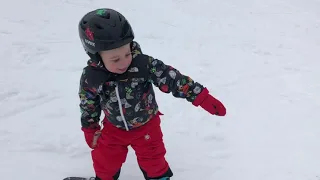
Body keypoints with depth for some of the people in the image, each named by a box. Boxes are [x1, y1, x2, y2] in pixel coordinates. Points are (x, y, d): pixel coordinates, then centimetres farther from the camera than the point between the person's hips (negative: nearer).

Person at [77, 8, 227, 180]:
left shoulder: (144, 64, -30)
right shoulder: (91, 78, -23)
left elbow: (171, 78, -29)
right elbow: (88, 106, -6)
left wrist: (202, 97, -35)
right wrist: (90, 130, 6)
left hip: (146, 124, -1)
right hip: (114, 128, 1)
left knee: (153, 160, 14)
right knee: (105, 160, 16)